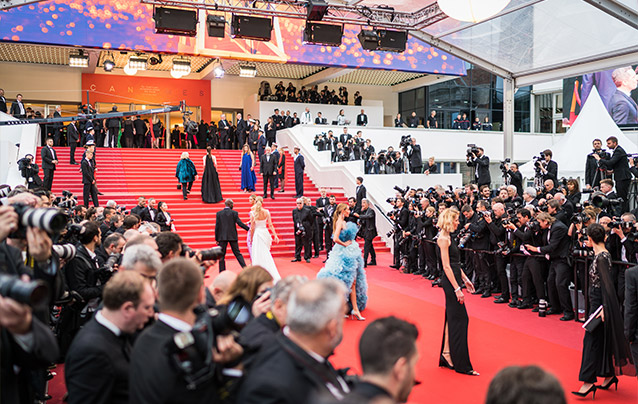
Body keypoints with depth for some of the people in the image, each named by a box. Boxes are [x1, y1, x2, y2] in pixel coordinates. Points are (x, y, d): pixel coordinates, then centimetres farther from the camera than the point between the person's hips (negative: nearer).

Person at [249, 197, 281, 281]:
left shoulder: (253, 213, -7)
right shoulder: (266, 212, -1)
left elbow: (252, 228, -4)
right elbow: (270, 225, -2)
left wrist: (251, 239, 5)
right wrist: (275, 235, 3)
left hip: (257, 233, -3)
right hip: (265, 233, 3)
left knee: (258, 255, 2)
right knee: (266, 254, 15)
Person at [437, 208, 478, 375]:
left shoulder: (447, 237, 14)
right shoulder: (443, 238, -16)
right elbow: (446, 266, -19)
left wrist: (465, 279, 19)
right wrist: (457, 288, -20)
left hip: (454, 279, 10)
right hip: (450, 281, -10)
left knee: (452, 318, 14)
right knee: (460, 319, -7)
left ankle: (446, 354, 22)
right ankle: (461, 364, -2)